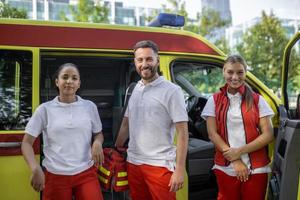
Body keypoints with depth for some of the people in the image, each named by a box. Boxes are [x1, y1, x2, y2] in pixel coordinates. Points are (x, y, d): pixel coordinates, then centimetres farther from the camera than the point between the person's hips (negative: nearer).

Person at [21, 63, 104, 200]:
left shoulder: (90, 107, 3)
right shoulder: (45, 109, -2)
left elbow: (98, 133, 15)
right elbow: (27, 143, 0)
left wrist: (97, 142, -9)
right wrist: (35, 169, -15)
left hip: (86, 173, 1)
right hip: (55, 176, -1)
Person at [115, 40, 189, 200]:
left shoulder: (172, 91, -9)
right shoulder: (132, 90, 8)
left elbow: (182, 132, -11)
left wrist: (180, 169, -16)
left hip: (160, 165, -5)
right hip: (133, 163, 5)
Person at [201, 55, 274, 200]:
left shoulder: (257, 100, 2)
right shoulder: (215, 100, 3)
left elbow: (268, 135, -3)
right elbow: (212, 134, -2)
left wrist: (240, 151, -13)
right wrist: (235, 160, -10)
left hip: (256, 169, 0)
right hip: (226, 169, 0)